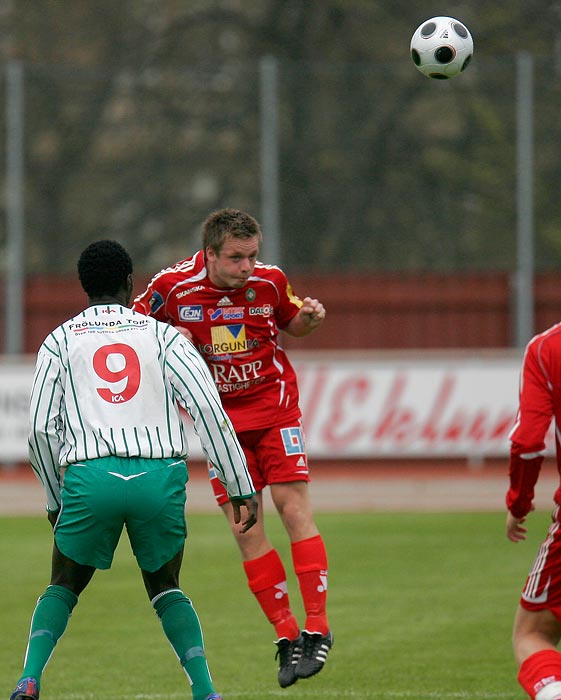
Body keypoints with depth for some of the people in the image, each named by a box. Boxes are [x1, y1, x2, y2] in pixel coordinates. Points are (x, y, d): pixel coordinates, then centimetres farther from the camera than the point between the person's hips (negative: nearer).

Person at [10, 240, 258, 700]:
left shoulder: (60, 341, 15)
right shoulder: (162, 335, 14)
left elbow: (41, 430, 9)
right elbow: (208, 408, 3)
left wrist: (57, 500, 23)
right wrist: (240, 488, 5)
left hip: (90, 478, -1)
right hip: (161, 476, 1)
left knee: (64, 587, 20)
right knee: (165, 588, 21)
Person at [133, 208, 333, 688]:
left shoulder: (270, 280, -8)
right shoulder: (173, 287, -12)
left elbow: (292, 323, 12)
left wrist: (310, 318, -10)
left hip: (273, 402, 0)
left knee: (293, 506, -11)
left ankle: (317, 629, -6)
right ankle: (286, 635, 5)